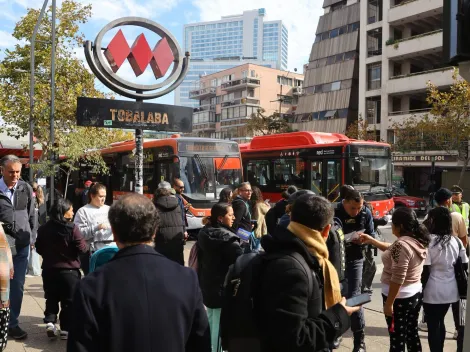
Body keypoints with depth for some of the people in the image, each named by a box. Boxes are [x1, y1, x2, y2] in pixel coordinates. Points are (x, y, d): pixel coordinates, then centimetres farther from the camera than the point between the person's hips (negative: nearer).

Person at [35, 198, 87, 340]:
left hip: (49, 270, 4)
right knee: (69, 301, 8)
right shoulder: (72, 228, -18)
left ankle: (50, 322, 6)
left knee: (51, 298, 18)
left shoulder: (44, 228, -1)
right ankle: (66, 329, 12)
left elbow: (39, 249, 8)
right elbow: (82, 249, -15)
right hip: (69, 270, -4)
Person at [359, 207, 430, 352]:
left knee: (397, 338, 2)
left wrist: (389, 303, -20)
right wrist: (371, 240, 19)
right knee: (412, 333, 20)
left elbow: (397, 278, -26)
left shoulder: (401, 244, -24)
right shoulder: (417, 240, 4)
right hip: (415, 294, 9)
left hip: (400, 298, -9)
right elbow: (392, 250, 19)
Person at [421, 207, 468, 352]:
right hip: (452, 290, 6)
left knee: (433, 326, 8)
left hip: (433, 292, -6)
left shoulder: (427, 241, -17)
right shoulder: (456, 241, 2)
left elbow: (425, 271, -18)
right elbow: (465, 265, 7)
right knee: (439, 324, 21)